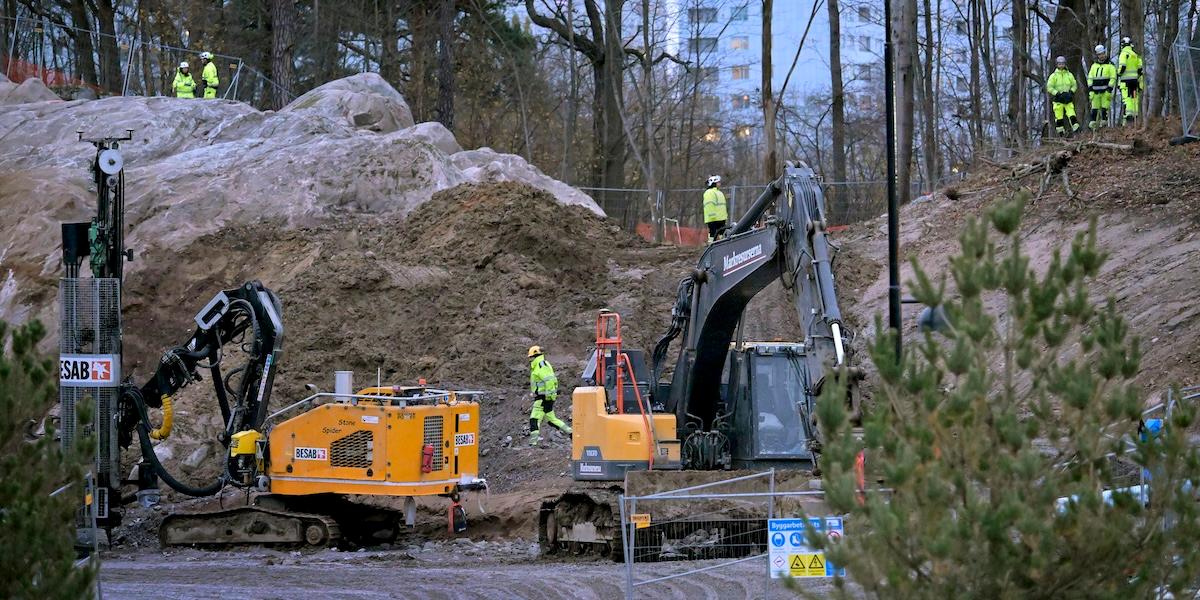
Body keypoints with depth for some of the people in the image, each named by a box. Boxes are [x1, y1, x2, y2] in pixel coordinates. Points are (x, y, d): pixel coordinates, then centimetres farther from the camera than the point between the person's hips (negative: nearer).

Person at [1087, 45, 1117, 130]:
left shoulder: (1110, 65, 4)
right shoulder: (1094, 65, 18)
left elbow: (1113, 78, -1)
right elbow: (1090, 78, 17)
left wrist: (1109, 89, -11)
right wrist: (1090, 89, 5)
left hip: (1105, 91, -4)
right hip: (1096, 91, 4)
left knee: (1104, 108, -9)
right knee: (1094, 108, 1)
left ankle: (1104, 122, -8)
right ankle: (1092, 123, 2)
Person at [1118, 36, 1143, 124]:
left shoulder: (1124, 53, -7)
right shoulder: (1136, 54, 13)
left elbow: (1122, 66, -17)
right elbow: (1140, 68, 12)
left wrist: (1118, 73, 1)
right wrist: (1139, 79, 19)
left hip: (1126, 78, -6)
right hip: (1135, 79, 6)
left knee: (1127, 97, -11)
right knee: (1134, 97, 11)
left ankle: (1129, 114, -24)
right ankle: (1135, 115, 11)